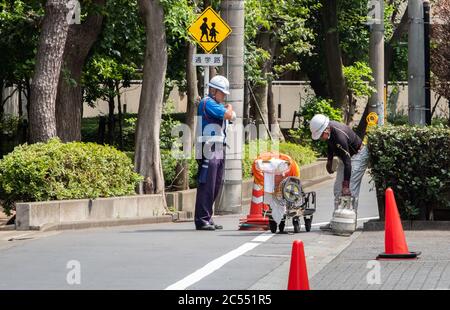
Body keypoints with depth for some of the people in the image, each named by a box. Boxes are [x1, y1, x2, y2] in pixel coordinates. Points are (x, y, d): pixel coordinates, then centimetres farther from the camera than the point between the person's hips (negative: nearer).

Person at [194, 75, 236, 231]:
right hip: (209, 150, -10)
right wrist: (229, 108, 4)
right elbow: (228, 115, -17)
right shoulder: (207, 103, -9)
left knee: (215, 187, 11)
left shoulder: (217, 105, 23)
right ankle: (202, 220, -12)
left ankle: (207, 219, 16)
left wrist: (229, 110, 1)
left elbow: (233, 116, 21)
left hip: (219, 151, 10)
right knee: (206, 187, -11)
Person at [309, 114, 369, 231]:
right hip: (346, 156, 9)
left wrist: (346, 185, -35)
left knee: (351, 189, -17)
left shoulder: (340, 136, -37)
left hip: (358, 155, -9)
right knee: (338, 189, 6)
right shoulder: (329, 129, -12)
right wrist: (329, 161, 17)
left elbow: (347, 162, -36)